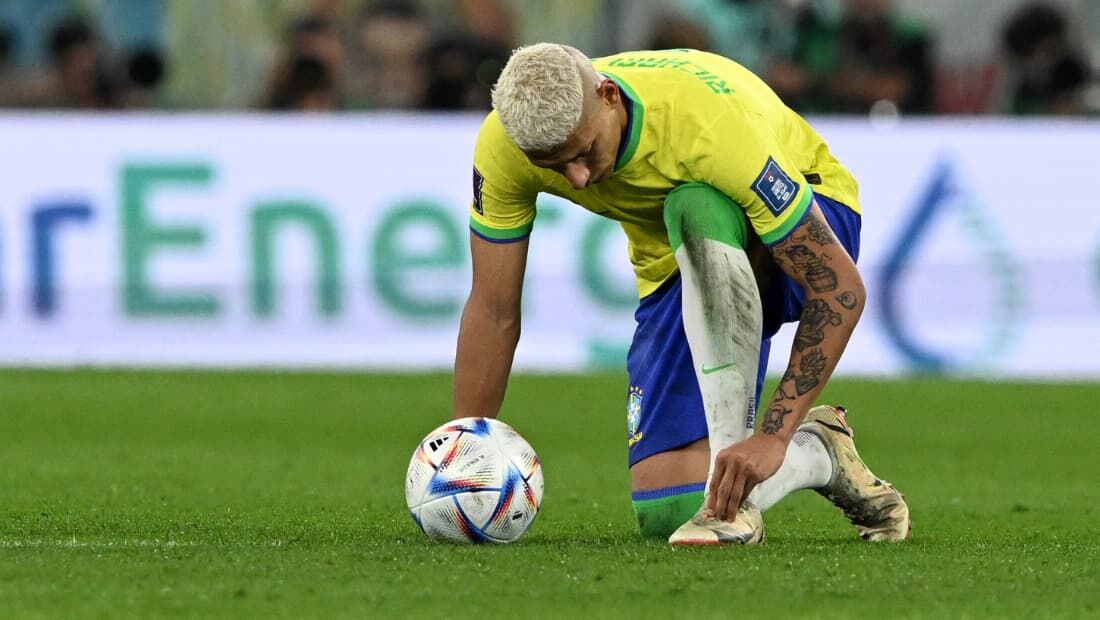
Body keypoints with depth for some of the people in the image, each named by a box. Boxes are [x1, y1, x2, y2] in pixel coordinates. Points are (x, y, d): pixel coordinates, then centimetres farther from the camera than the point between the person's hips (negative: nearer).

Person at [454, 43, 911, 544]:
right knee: (666, 514, -14)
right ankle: (818, 454, 17)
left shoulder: (708, 123, -38)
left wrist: (773, 438, -40)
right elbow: (492, 312, -13)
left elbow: (841, 289, -35)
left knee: (696, 208, -41)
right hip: (675, 270, 4)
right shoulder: (502, 145, -25)